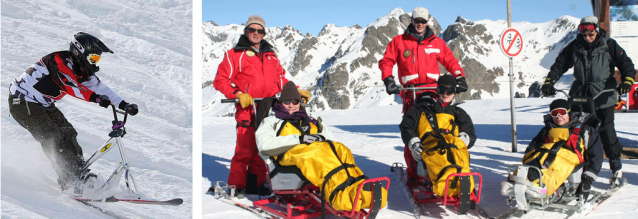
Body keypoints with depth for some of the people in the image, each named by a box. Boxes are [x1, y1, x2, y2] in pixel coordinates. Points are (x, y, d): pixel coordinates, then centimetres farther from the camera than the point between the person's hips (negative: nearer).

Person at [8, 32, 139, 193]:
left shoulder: (81, 69, 1)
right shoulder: (59, 61, -25)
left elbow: (99, 87, 0)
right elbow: (70, 86, -41)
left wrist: (124, 105, -11)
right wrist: (95, 98, -54)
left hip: (43, 104, 9)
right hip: (23, 102, -9)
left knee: (67, 134, 1)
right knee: (51, 138, -17)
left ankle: (80, 171, 3)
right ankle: (71, 179, -20)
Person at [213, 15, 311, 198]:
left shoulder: (270, 56, 21)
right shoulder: (235, 54, 6)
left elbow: (280, 80, 26)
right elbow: (220, 80, 2)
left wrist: (296, 91, 12)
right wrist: (238, 95, -11)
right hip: (247, 109, -5)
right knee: (244, 150, -8)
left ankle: (255, 184, 18)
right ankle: (236, 187, 3)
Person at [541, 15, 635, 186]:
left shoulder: (609, 46, 0)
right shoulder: (574, 47, 7)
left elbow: (626, 64, 0)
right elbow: (560, 64, 11)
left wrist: (627, 81, -18)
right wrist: (549, 81, -2)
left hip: (603, 99, -3)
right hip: (579, 97, 3)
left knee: (607, 134, -7)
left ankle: (616, 169, 7)